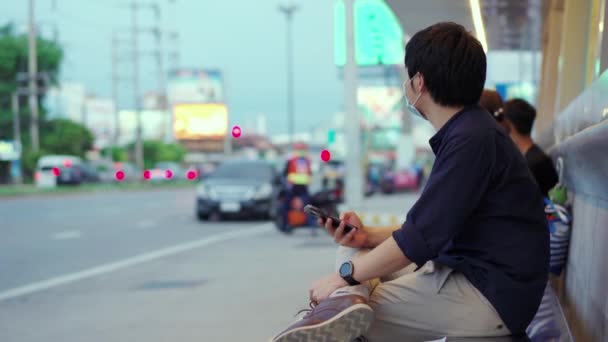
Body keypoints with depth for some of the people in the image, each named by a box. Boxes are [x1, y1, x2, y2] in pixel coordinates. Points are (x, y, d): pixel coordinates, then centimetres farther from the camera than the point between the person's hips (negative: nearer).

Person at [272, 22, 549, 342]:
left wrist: (344, 276, -14)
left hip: (492, 296, -10)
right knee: (354, 251, 10)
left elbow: (423, 236, -22)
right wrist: (369, 234, 4)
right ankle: (347, 302, -22)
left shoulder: (471, 139, -19)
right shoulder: (468, 131, 14)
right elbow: (432, 227, 17)